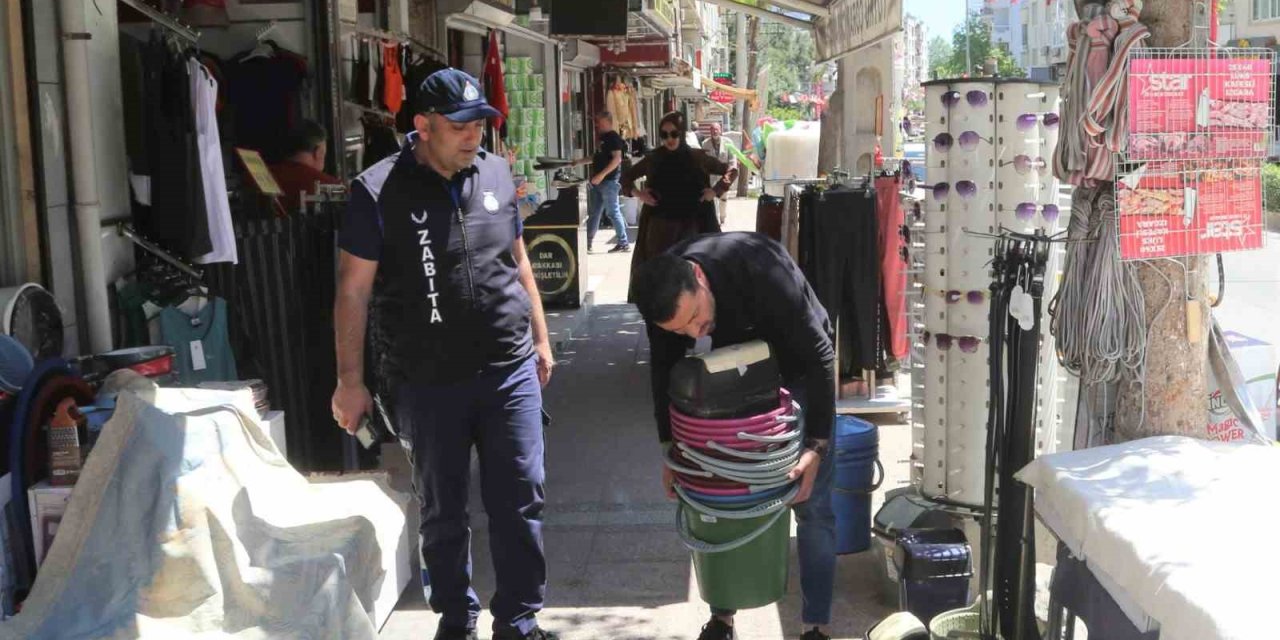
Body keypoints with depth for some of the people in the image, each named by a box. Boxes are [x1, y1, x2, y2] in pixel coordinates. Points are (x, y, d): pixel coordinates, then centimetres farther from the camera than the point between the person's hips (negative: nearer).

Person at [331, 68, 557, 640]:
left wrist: (539, 338, 16)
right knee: (442, 509, 12)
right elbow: (353, 291, -7)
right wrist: (350, 380, -8)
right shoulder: (378, 191, -8)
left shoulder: (496, 173, 5)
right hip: (427, 383, -3)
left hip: (509, 371, 3)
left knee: (520, 499, 5)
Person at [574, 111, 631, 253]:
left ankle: (624, 244, 0)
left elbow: (617, 159, -19)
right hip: (598, 182, 10)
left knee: (613, 212, -6)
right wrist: (579, 162, 25)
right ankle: (587, 244, 16)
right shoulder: (602, 138, 17)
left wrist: (602, 174, -25)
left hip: (609, 181, -9)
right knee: (593, 213, 11)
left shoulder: (613, 137, -10)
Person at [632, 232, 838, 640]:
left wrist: (816, 445, -32)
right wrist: (670, 447, -8)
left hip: (798, 372, -4)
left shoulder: (762, 269, -40)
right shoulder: (665, 293, -25)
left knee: (813, 506, -4)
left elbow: (818, 354, -30)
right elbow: (665, 369, -6)